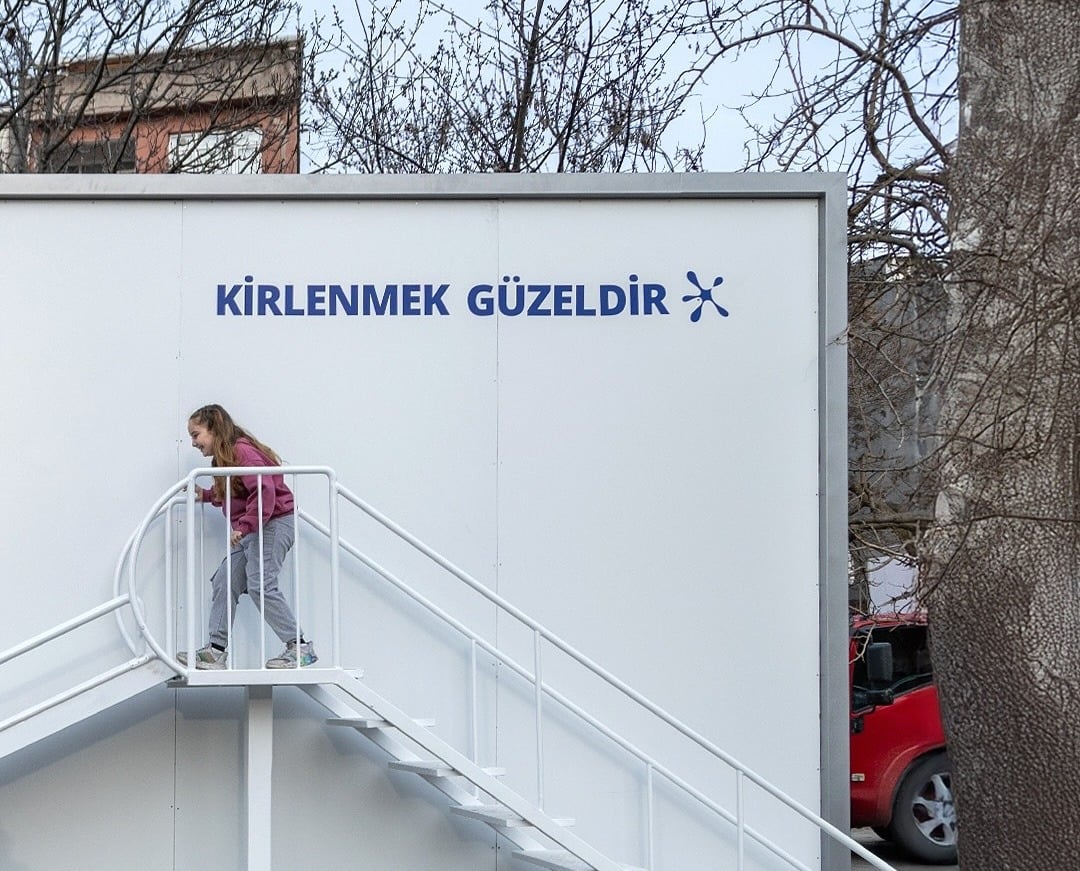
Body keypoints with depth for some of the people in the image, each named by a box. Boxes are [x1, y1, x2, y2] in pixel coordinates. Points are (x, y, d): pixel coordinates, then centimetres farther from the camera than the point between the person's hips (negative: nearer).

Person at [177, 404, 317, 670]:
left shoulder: (242, 451, -17)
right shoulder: (225, 457, 15)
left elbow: (265, 491, -28)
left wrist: (244, 526, -30)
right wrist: (205, 495, 18)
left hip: (273, 525, -11)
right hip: (251, 530, 11)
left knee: (261, 586, -15)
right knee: (223, 583, 8)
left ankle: (300, 647, -10)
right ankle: (215, 650, 10)